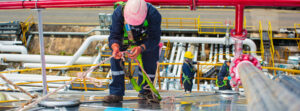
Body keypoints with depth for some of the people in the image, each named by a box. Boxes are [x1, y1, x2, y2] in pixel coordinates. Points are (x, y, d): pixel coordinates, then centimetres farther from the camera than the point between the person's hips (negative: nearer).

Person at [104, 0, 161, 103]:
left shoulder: (153, 14, -41)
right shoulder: (118, 13, -37)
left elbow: (154, 39, -40)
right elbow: (114, 35, -34)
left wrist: (141, 48, -59)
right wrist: (115, 47, -57)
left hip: (147, 41, -1)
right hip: (125, 38, 1)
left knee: (150, 62, -12)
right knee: (115, 58, -19)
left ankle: (145, 91, 13)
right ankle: (116, 93, -13)